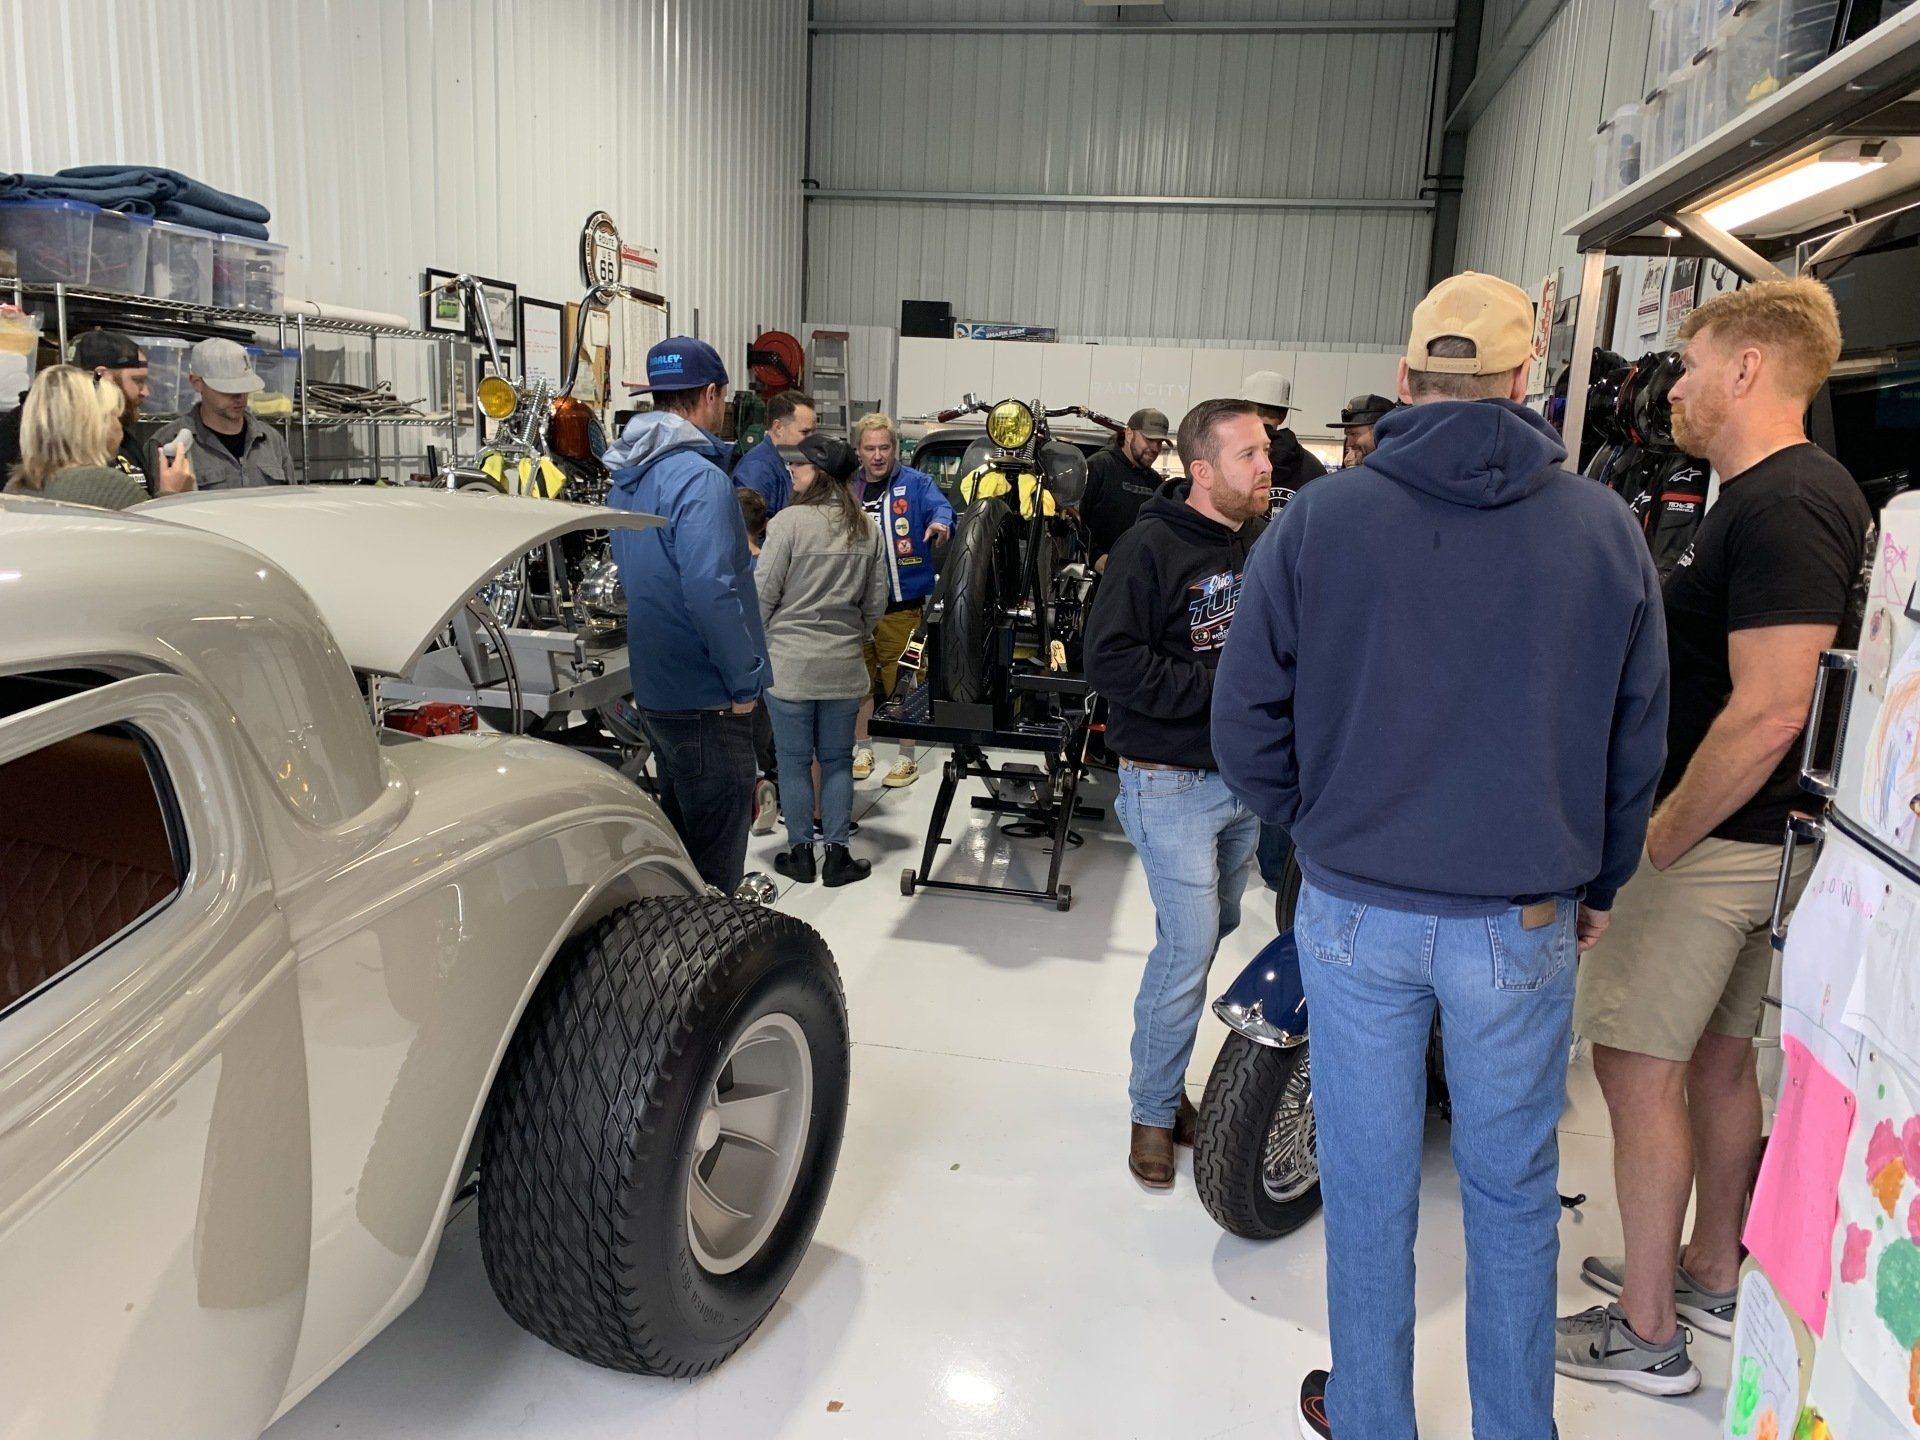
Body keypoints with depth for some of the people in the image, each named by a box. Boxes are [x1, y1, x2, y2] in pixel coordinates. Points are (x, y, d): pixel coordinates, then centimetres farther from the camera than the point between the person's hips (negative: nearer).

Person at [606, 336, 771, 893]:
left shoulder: (627, 475, 10)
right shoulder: (699, 478, -20)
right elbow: (710, 592, -27)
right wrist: (746, 681, -17)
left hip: (654, 686, 10)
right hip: (706, 699, -9)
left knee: (681, 836, 23)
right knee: (715, 859, 1)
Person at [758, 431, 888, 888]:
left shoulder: (789, 521, -13)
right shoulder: (867, 528, 2)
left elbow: (763, 595, -10)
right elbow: (876, 602, 8)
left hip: (789, 662, -4)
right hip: (844, 665, 4)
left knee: (794, 760, 8)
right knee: (837, 760, 12)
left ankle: (801, 853, 16)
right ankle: (837, 854, 16)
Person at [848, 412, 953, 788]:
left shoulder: (916, 483, 1)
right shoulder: (847, 488, 12)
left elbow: (941, 506, -17)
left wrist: (940, 523, -38)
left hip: (902, 603, -4)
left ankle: (907, 759, 14)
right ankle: (862, 749, 29)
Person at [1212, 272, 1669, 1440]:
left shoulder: (1319, 520, -7)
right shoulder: (1604, 528, -3)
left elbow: (1247, 720, -4)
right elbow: (1637, 739, 6)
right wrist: (1599, 883, 19)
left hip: (1358, 910, 0)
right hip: (1525, 924, 1)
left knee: (1371, 1188, 14)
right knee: (1513, 1193, 17)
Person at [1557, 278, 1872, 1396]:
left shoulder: (1781, 506, -20)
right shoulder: (1817, 490, 12)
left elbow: (1769, 712, -27)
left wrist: (1664, 836, -16)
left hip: (1718, 840, -10)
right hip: (1760, 833, 10)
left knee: (1637, 1063, -1)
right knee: (1720, 1056, 19)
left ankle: (1647, 1334, 13)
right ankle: (1712, 1274, 36)